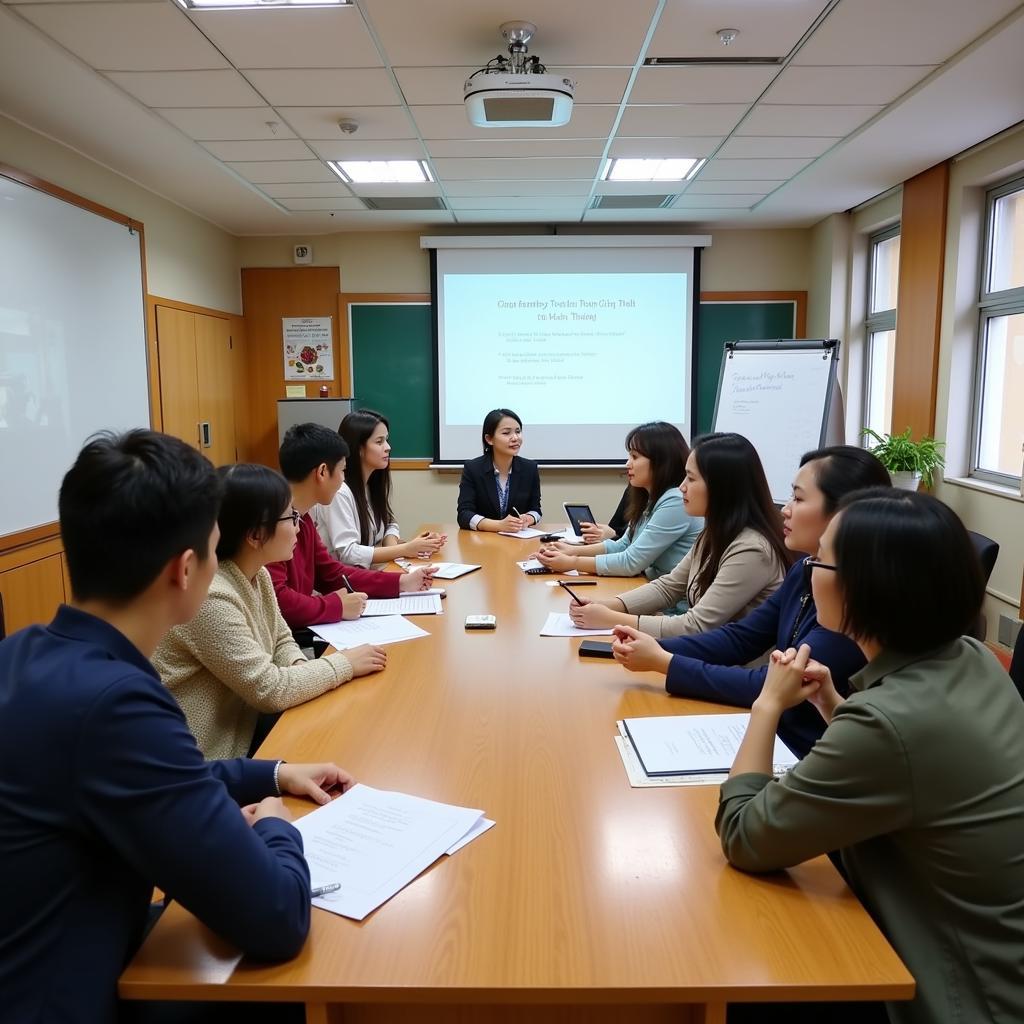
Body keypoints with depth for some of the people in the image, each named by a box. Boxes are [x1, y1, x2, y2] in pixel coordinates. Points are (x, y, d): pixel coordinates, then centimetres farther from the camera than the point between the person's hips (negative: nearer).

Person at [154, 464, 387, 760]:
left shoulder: (257, 575, 0)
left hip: (243, 727, 7)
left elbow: (282, 641, 11)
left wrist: (300, 668, -11)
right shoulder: (211, 597, -27)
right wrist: (345, 664, -15)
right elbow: (270, 690, -25)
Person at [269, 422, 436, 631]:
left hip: (302, 631, 9)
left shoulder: (301, 518, 12)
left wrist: (402, 582, 13)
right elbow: (274, 599, -29)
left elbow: (333, 574, 18)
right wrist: (337, 607, -17)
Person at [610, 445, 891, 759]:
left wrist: (663, 662, -21)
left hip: (816, 763, -7)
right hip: (778, 734, 7)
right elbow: (741, 638, 5)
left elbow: (770, 686, -24)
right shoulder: (805, 571, 2)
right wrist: (658, 647, -10)